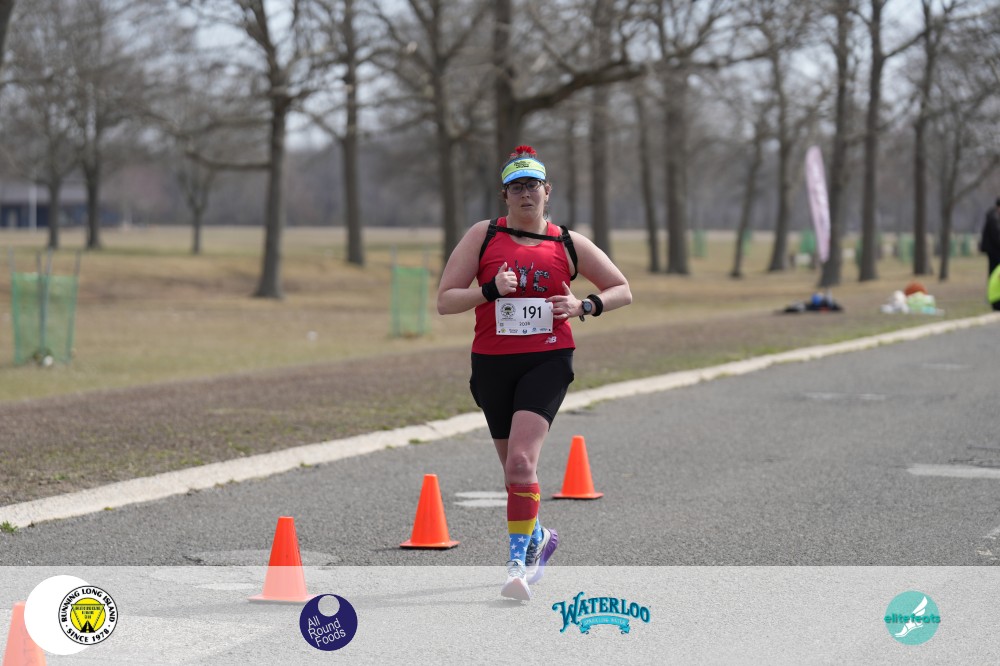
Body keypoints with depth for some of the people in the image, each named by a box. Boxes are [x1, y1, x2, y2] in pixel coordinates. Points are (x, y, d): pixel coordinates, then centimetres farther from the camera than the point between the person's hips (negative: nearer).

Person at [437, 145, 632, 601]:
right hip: (492, 363, 2)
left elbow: (622, 290, 13)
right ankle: (538, 536, 39)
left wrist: (584, 306, -5)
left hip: (547, 361, -2)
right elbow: (444, 300, 0)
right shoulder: (483, 237, 4)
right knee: (513, 467, 12)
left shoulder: (567, 243, 6)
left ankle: (518, 562, -15)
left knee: (521, 461, -20)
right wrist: (490, 290, -16)